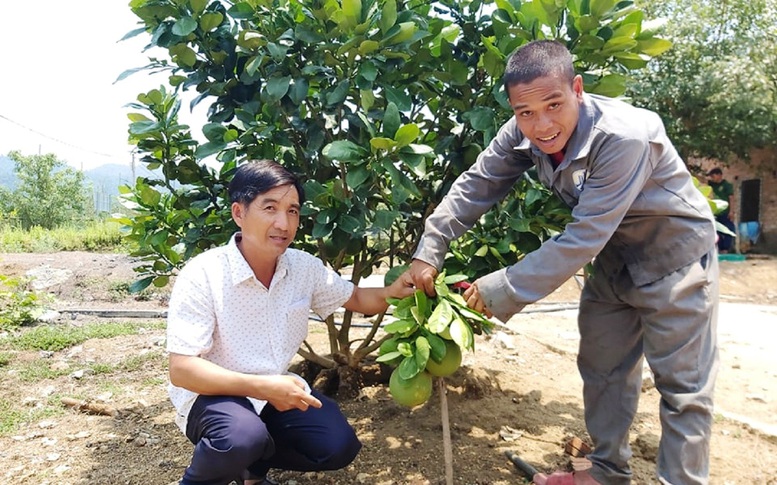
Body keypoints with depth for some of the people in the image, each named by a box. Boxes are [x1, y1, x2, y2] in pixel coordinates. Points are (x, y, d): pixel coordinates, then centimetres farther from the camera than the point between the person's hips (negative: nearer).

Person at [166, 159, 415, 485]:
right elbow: (181, 370, -25)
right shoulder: (201, 276, -24)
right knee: (244, 436, -35)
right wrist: (262, 387, -35)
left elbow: (358, 299, 7)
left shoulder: (304, 267, -7)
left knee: (339, 446, -9)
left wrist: (391, 291, -17)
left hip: (275, 389, 6)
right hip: (213, 395, -5)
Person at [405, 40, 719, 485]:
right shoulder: (523, 133, -17)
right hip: (614, 252, 7)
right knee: (602, 366, 15)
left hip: (674, 252, -6)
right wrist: (429, 250, -17)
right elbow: (476, 185, -8)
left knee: (681, 382, 0)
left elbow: (583, 238, -36)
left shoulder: (624, 137, -36)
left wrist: (504, 291, -32)